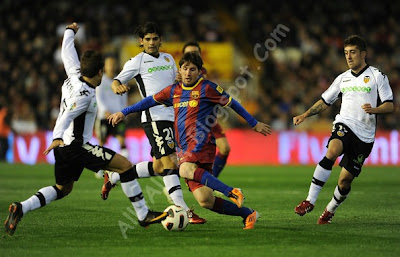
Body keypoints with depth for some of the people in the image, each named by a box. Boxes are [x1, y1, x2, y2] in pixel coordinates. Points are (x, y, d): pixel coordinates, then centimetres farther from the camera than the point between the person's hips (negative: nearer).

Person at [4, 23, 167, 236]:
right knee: (125, 165, -8)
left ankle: (21, 208, 3)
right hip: (75, 146, -10)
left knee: (63, 188, 23)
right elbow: (66, 116, -31)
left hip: (64, 147, 10)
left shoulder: (74, 75, 5)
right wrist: (57, 138, -45)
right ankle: (143, 215, -6)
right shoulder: (84, 94, -19)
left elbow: (67, 53, 22)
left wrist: (70, 32, 39)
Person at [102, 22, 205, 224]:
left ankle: (113, 177, 26)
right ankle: (184, 211, -18)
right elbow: (116, 81, -2)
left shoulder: (168, 58, 19)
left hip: (171, 116, 7)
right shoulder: (137, 62, 1)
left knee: (158, 167, 9)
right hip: (154, 118, -7)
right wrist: (117, 87, -24)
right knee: (169, 163, -15)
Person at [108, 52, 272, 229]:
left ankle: (232, 192, -35)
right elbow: (151, 101, 29)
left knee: (186, 170, -37)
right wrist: (123, 113, 30)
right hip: (184, 148, 5)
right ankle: (247, 214, 2)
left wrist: (254, 123, 14)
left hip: (201, 140, -5)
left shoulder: (206, 88, 1)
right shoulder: (174, 90, 18)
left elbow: (232, 103, 9)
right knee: (205, 200, -9)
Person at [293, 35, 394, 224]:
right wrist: (305, 115, 10)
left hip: (365, 135, -2)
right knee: (332, 151, -32)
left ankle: (330, 210, 24)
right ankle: (310, 201, -33)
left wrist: (374, 110, -20)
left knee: (345, 179, -4)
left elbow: (390, 105, 0)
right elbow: (324, 102, 22)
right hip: (344, 125, 2)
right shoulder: (343, 78, 15)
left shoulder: (377, 76, 3)